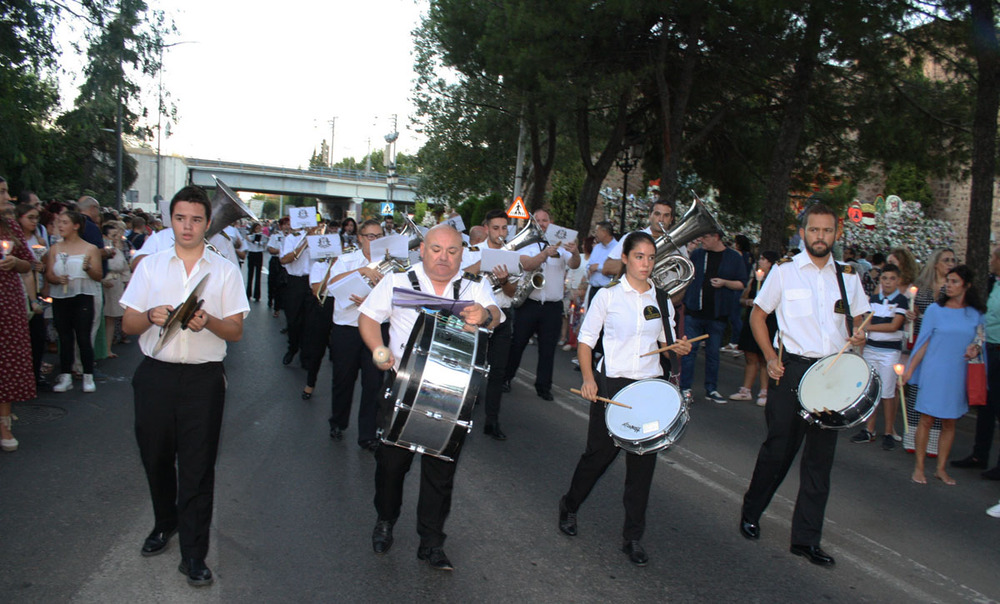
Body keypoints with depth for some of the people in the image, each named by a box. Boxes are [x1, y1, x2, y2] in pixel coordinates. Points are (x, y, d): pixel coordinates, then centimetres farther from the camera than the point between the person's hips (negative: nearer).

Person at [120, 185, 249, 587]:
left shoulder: (225, 270, 5)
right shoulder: (150, 266, 10)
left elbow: (236, 331, 0)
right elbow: (127, 325, 8)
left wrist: (209, 321, -20)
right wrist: (151, 316, -13)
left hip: (203, 376, -2)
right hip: (155, 373, 3)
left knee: (197, 465, 0)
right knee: (156, 457, 14)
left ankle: (193, 554, 11)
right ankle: (165, 523, 41)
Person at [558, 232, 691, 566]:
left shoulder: (662, 300, 8)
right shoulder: (608, 295, -2)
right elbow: (586, 339, -1)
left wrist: (677, 348, -5)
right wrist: (588, 378, -13)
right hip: (612, 384, -3)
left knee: (643, 460, 4)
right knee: (600, 452, 5)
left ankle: (633, 537, 17)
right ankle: (569, 507, 33)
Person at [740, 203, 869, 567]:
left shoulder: (847, 277, 9)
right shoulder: (785, 271, -1)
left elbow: (858, 321, 17)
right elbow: (758, 314, 3)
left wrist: (858, 336, -7)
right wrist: (770, 358, -7)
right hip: (791, 370, -3)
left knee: (821, 456, 5)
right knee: (779, 448, 1)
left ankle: (806, 538, 15)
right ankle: (751, 514, 25)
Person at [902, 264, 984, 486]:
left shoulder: (975, 314, 5)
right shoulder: (935, 310, 0)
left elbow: (979, 340, 15)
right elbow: (923, 343, 1)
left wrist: (975, 348, -9)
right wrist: (910, 369, -3)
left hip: (958, 375, 2)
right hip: (933, 373, -2)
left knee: (949, 423, 7)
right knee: (926, 419, 0)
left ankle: (941, 469, 19)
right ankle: (919, 467, 10)